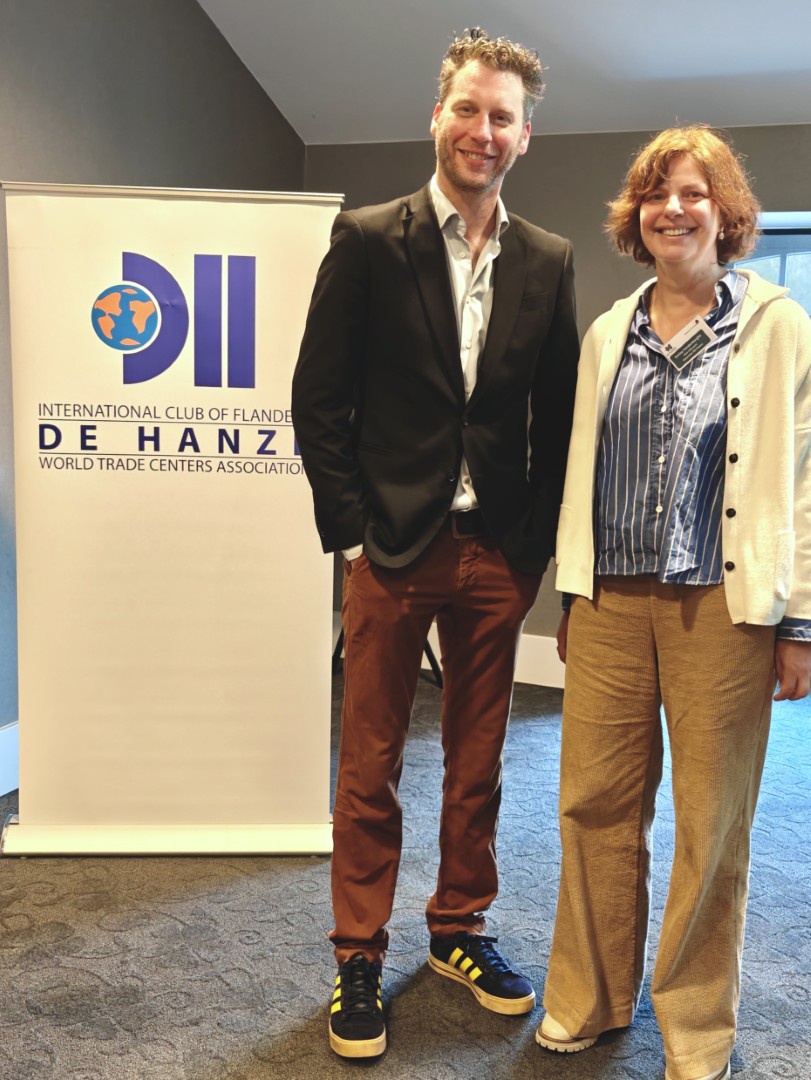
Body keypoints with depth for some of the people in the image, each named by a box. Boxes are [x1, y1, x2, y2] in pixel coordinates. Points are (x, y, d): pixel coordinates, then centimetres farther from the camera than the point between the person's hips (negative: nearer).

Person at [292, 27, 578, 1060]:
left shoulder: (548, 263, 8)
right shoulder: (368, 240, -1)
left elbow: (556, 417, 9)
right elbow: (318, 398, -4)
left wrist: (537, 543, 3)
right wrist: (351, 531, -8)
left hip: (497, 556, 3)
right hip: (391, 548, -3)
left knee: (477, 763, 15)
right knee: (369, 765, 8)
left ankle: (459, 931, 35)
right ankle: (359, 958, 26)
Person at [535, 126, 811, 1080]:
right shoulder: (606, 334, 12)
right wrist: (571, 598, 13)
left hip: (722, 608, -3)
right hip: (610, 606, 4)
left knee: (712, 825, 8)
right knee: (596, 805, 9)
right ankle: (591, 1001, 31)